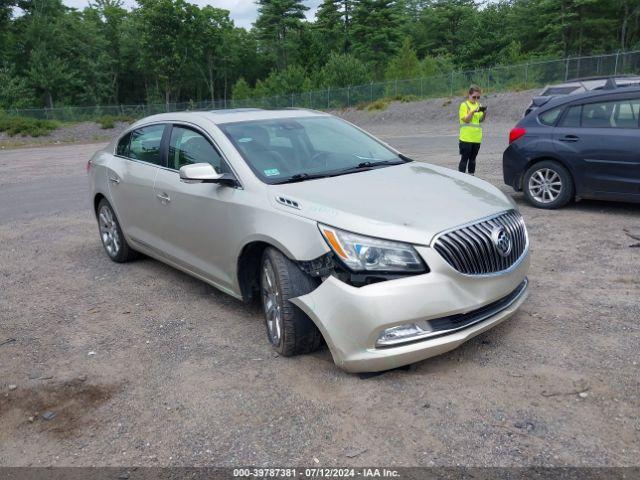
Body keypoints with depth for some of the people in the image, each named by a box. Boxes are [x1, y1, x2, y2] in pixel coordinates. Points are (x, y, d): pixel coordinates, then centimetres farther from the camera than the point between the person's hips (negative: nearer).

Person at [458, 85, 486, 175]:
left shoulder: (478, 105, 14)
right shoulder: (464, 105, -3)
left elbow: (481, 120, 13)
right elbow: (466, 119, -12)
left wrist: (484, 113, -5)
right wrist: (473, 111, -24)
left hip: (477, 137, 6)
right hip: (466, 137, -6)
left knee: (473, 158, 11)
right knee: (464, 158, -5)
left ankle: (471, 175, 18)